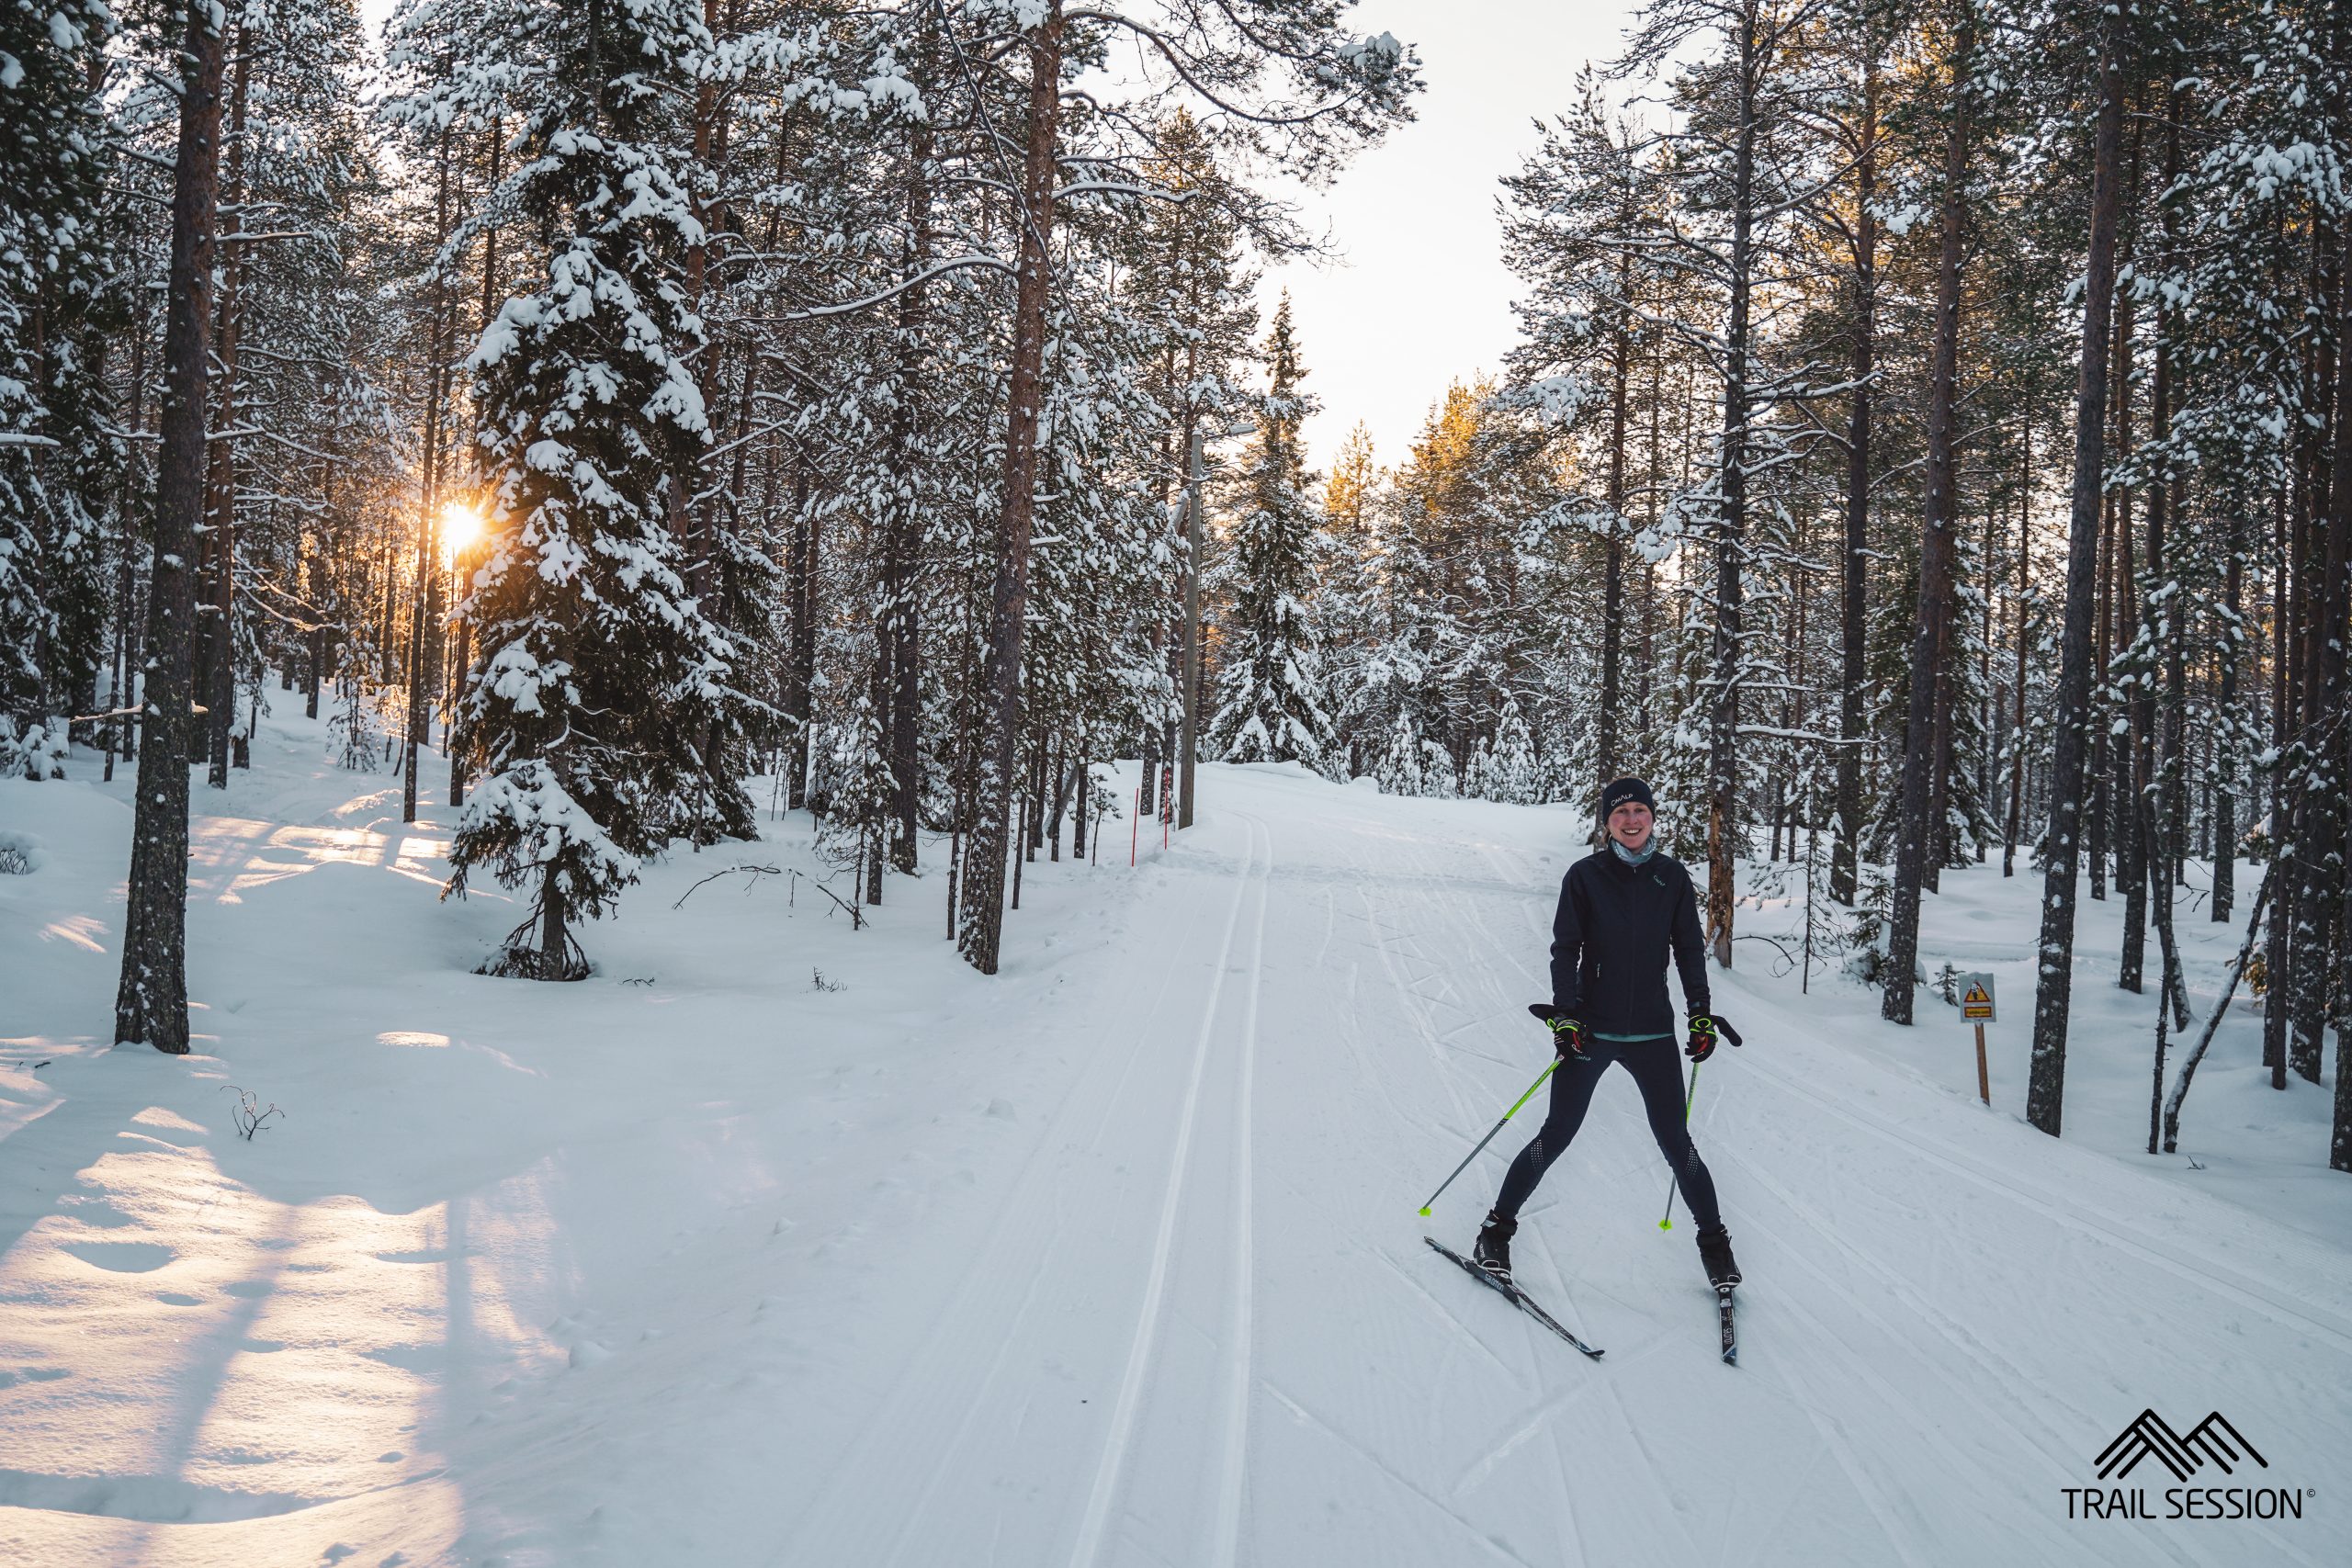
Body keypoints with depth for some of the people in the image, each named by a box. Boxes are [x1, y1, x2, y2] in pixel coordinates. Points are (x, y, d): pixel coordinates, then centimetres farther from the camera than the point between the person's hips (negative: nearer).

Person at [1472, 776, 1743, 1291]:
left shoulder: (1672, 876, 2)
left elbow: (1690, 948, 9)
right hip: (1590, 1029, -2)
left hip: (1652, 1031, 2)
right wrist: (1564, 1013, -13)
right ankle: (1498, 1226, 18)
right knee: (1556, 1135, 3)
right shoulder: (1585, 875, -5)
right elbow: (1565, 948, -4)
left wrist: (1701, 1013, 4)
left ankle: (1713, 1239, 24)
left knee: (1675, 1142, 4)